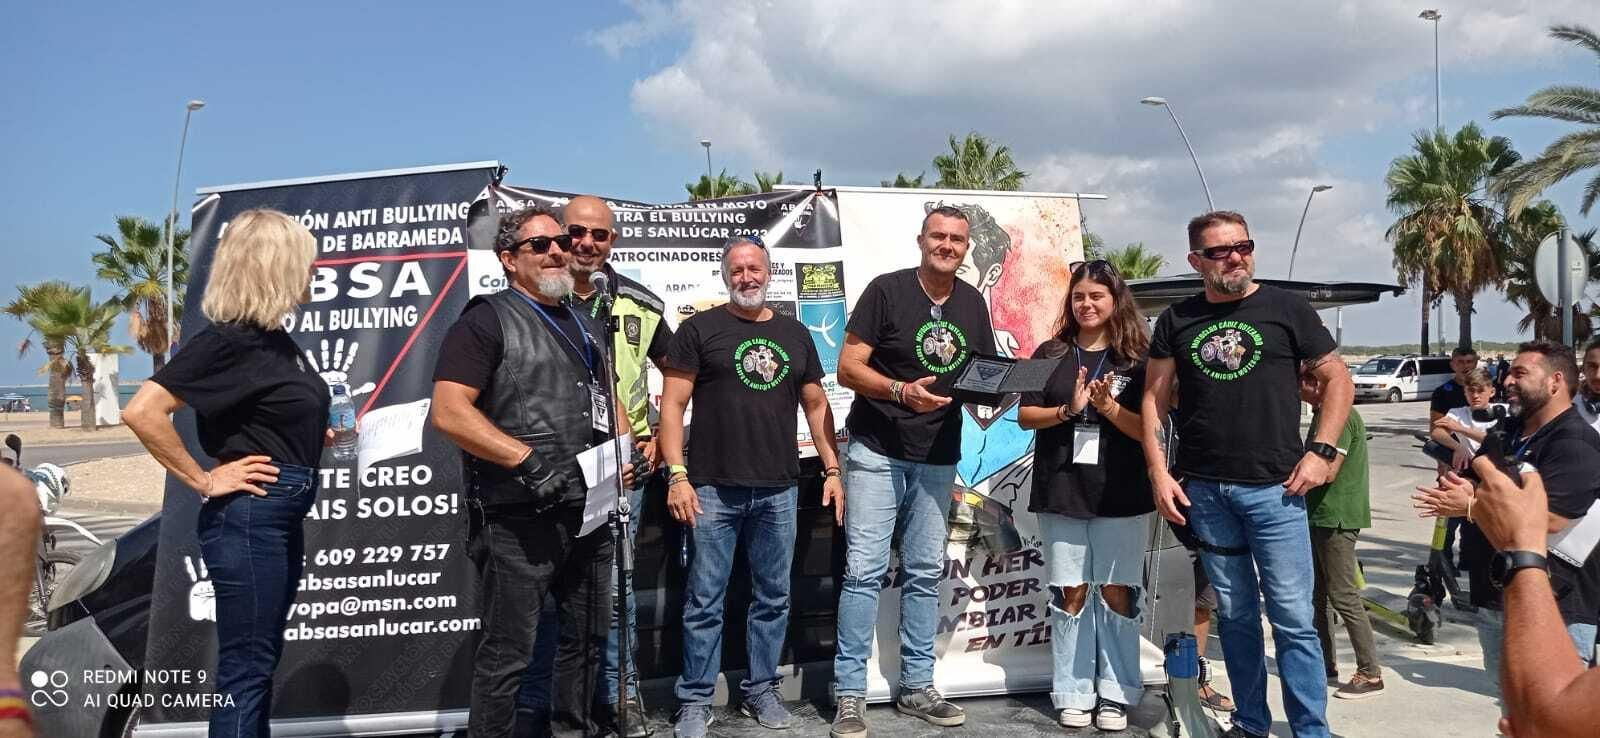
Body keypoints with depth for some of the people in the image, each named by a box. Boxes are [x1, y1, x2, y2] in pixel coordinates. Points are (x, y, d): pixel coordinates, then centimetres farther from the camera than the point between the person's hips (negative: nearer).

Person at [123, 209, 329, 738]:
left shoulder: (276, 339, 10)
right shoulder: (228, 339, -16)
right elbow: (143, 412, -23)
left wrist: (316, 438, 10)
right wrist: (203, 482, -18)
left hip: (283, 517, 9)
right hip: (248, 516, -9)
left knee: (260, 662, 17)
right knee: (245, 668, -1)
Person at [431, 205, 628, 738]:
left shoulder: (583, 324, 16)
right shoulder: (487, 320, -7)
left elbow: (608, 399, 26)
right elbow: (448, 412, -17)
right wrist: (528, 460, -24)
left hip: (589, 512, 8)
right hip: (518, 519, -7)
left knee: (589, 635, 18)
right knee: (508, 652, -1)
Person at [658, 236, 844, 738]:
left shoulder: (795, 333, 13)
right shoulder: (699, 329, 1)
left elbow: (816, 405, 17)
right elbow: (672, 404, -3)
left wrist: (832, 469, 9)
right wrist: (677, 475, -12)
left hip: (778, 492, 4)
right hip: (713, 490, -4)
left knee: (773, 598, 11)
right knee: (705, 602, 1)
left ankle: (762, 691, 25)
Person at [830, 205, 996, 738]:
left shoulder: (973, 303, 8)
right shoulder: (887, 290, -7)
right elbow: (847, 369, -11)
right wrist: (902, 390, -26)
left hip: (938, 460, 5)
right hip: (877, 453, -5)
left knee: (925, 574, 10)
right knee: (864, 570, -7)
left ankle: (917, 687, 21)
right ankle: (850, 694, 0)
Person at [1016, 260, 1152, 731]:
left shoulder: (1137, 359, 2)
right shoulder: (1050, 354, 6)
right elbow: (1025, 416, 2)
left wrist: (1109, 408, -18)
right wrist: (1068, 410, -14)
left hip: (1122, 494, -1)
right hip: (1061, 492, 1)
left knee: (1117, 592, 3)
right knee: (1070, 593, 4)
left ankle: (1116, 695, 13)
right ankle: (1073, 695, 12)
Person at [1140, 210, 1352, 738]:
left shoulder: (1286, 309, 2)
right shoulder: (1177, 320, 7)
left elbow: (1338, 380, 5)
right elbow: (1153, 398, 9)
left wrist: (1321, 451, -6)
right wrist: (1159, 473, 0)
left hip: (1274, 488, -2)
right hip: (1203, 491, 2)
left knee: (1292, 618, -3)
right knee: (1235, 613, 12)